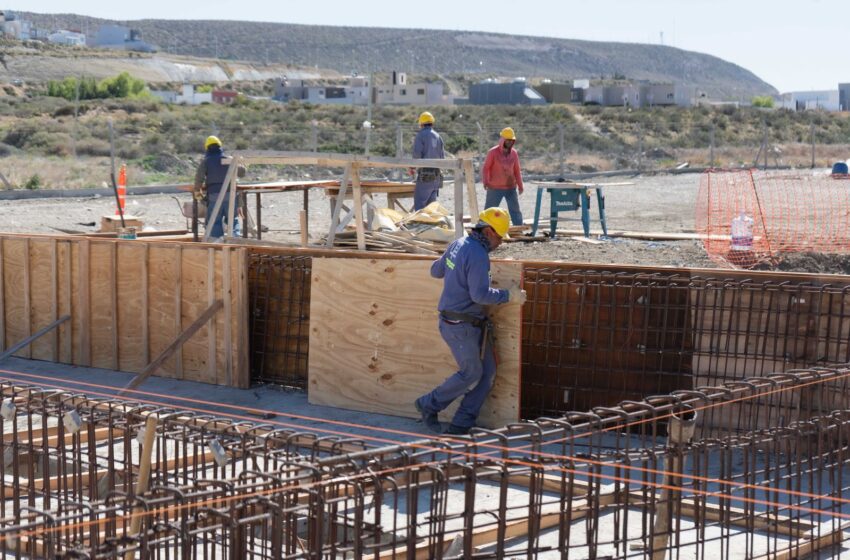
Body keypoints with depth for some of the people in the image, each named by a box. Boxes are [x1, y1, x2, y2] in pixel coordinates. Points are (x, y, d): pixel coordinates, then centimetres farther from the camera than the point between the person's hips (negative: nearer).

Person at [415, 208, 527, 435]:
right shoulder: (478, 255, -21)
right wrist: (508, 296, -15)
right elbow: (480, 294, -25)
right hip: (460, 325, -10)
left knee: (488, 372, 8)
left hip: (473, 323, 10)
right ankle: (429, 405, 16)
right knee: (471, 373, -1)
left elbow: (436, 271, 20)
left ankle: (461, 425, 10)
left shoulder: (458, 244, 8)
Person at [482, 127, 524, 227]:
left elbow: (517, 170, 11)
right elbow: (486, 168, -7)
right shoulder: (493, 152, -7)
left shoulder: (514, 153, 5)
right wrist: (485, 182, -18)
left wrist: (520, 185, 6)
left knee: (515, 211, 5)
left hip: (511, 187, 4)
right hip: (495, 188, -4)